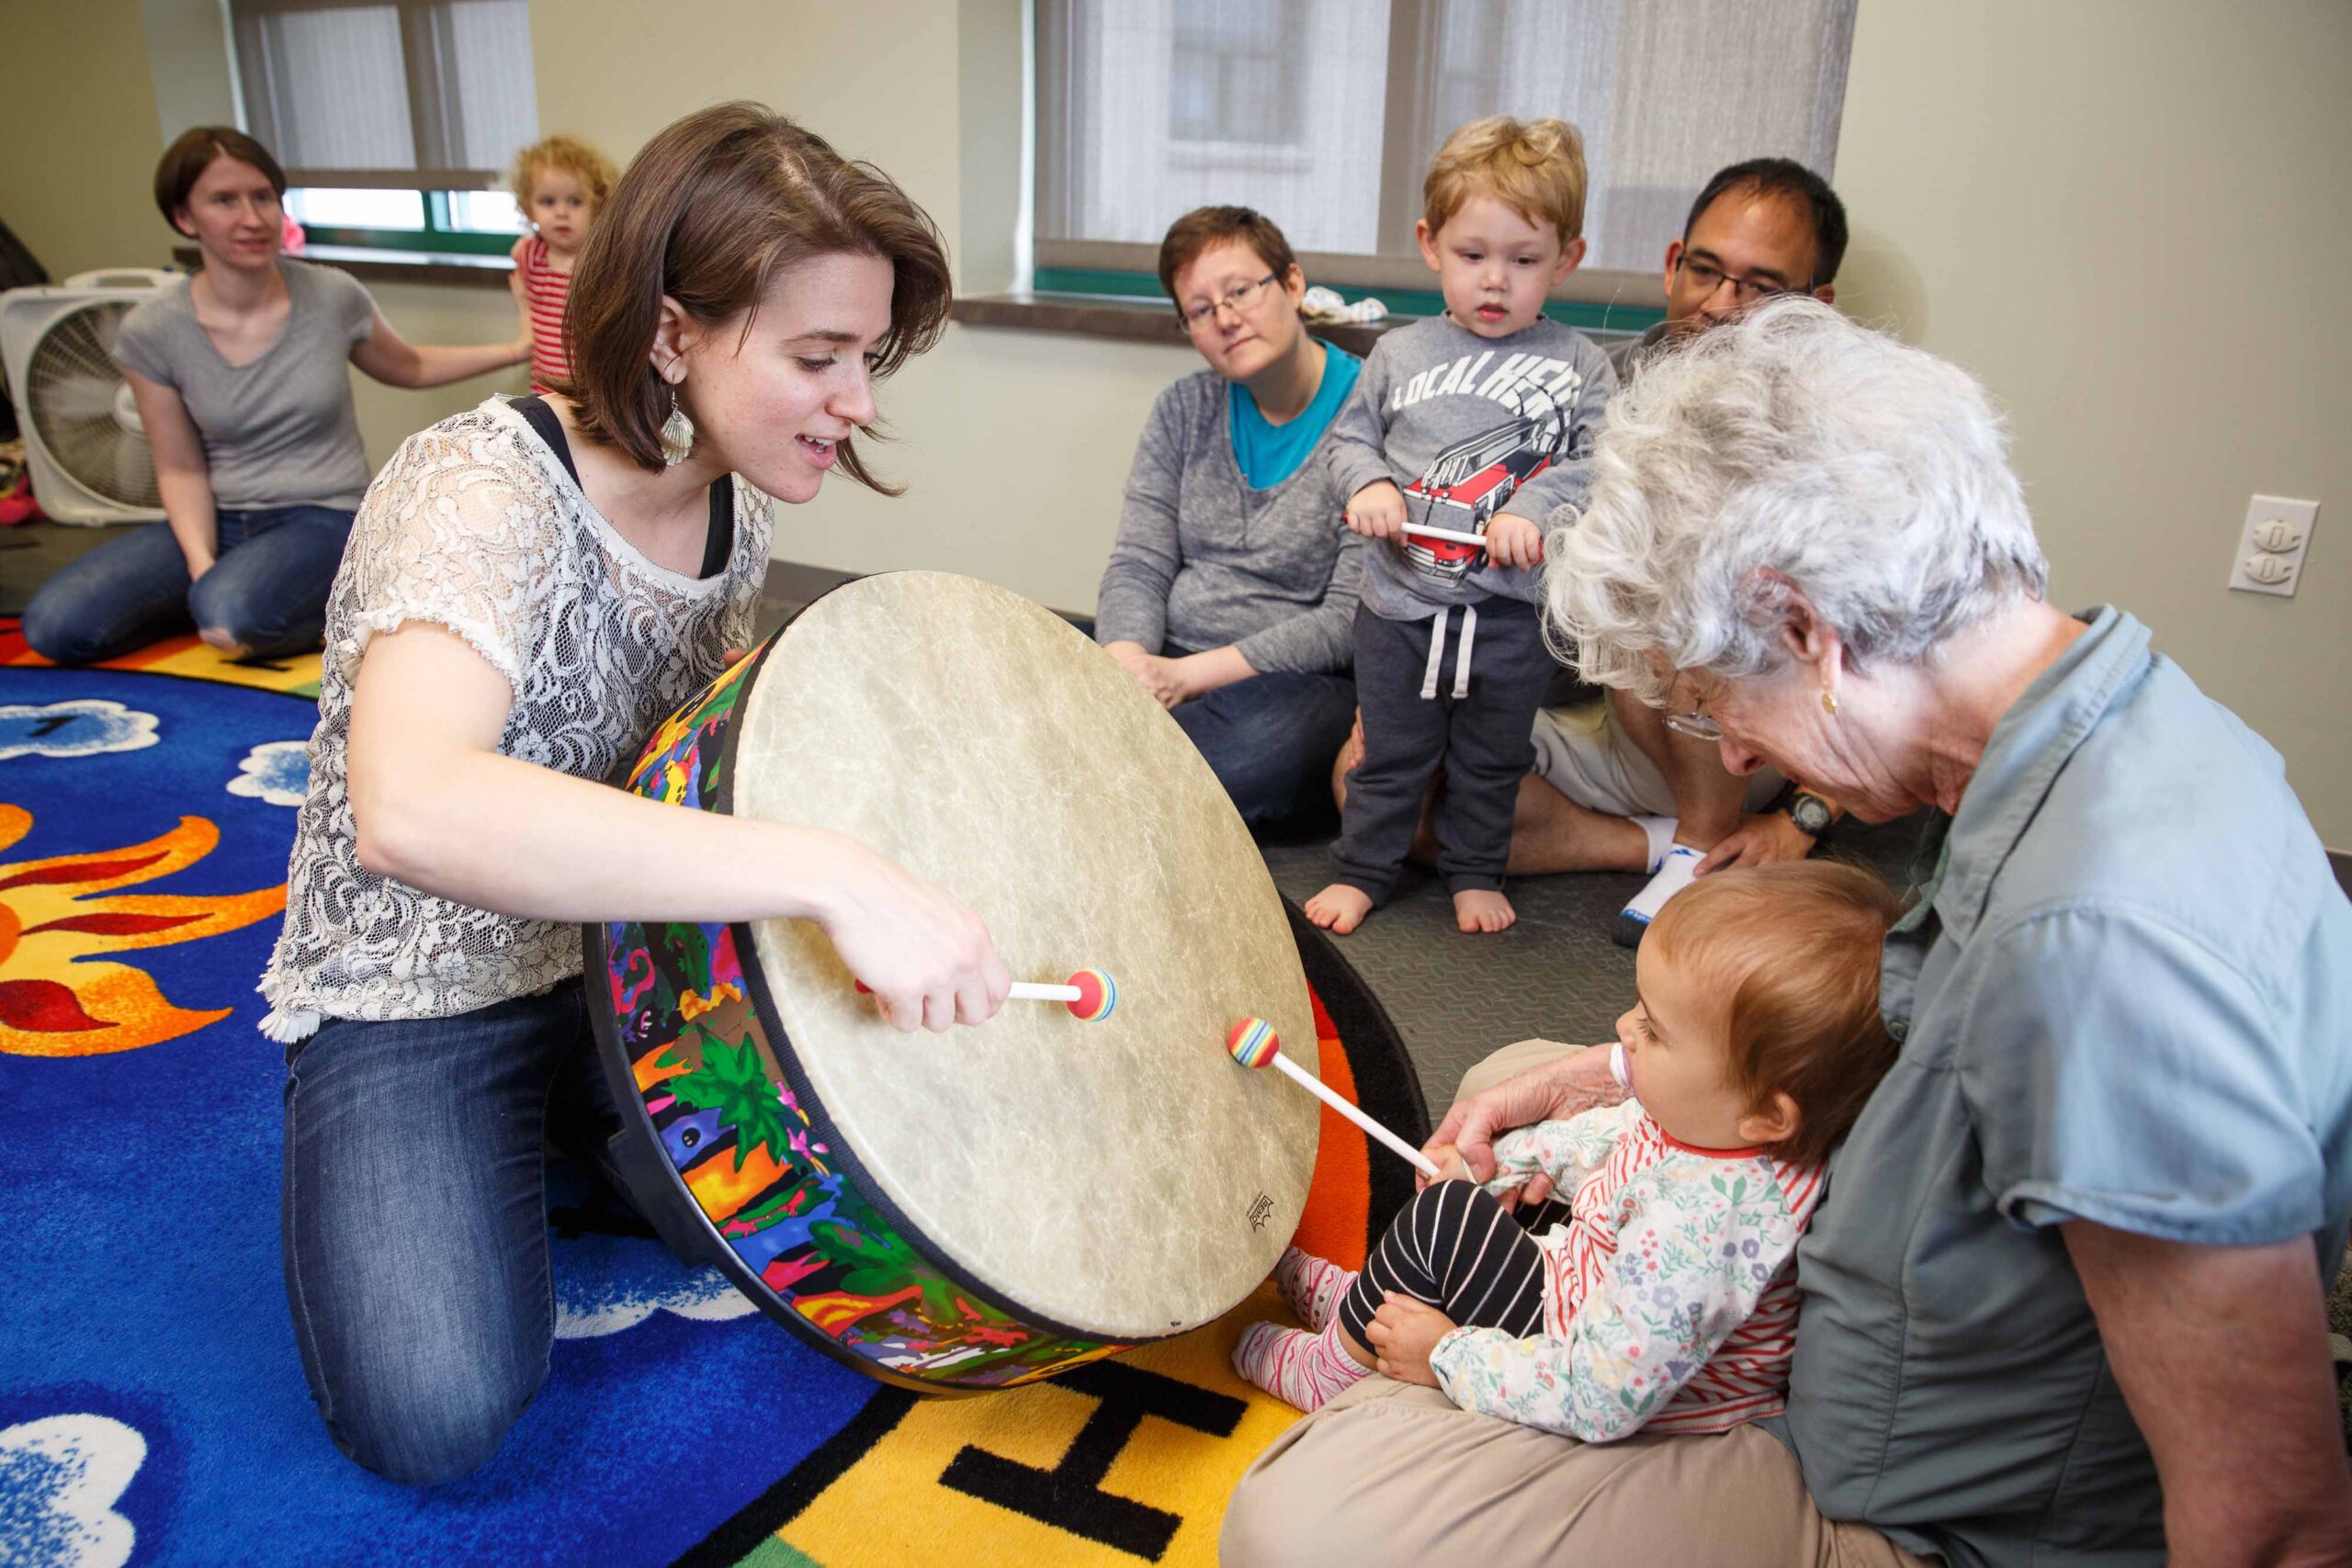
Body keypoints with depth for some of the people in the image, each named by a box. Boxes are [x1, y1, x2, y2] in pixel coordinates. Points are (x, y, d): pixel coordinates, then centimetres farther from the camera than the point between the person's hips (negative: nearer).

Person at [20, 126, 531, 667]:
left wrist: (513, 350, 5)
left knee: (233, 615, -36)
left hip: (324, 517, -3)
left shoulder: (334, 298, -5)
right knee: (55, 625, -17)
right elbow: (181, 469, -1)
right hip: (219, 520, 3)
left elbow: (410, 368, 15)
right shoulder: (151, 332, -6)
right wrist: (202, 567, -18)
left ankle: (331, 607, -3)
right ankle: (212, 599, 7)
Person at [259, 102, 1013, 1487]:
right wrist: (829, 873, -52)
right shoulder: (481, 487, -27)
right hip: (418, 1000, -6)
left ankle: (556, 1144, 12)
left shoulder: (738, 505, -4)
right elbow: (410, 810, -47)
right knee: (437, 1412, -22)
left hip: (630, 958, 6)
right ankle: (420, 1179, 9)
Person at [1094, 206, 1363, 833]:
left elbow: (1350, 619, -13)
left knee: (1274, 735, -39)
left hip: (1305, 681, -3)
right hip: (1169, 662, 4)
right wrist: (1126, 660, -17)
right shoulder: (1183, 410, 12)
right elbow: (1138, 565, 6)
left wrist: (1190, 674, -17)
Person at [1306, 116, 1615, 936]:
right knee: (1389, 753, 13)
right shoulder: (1400, 353, 2)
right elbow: (1351, 434, 11)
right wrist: (1369, 484, -9)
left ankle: (1475, 873, 35)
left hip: (1512, 610, 0)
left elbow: (1595, 463, -5)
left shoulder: (1579, 366, -3)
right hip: (1399, 599, 1)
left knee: (1490, 759, 16)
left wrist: (1532, 510, -21)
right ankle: (1363, 869, 30)